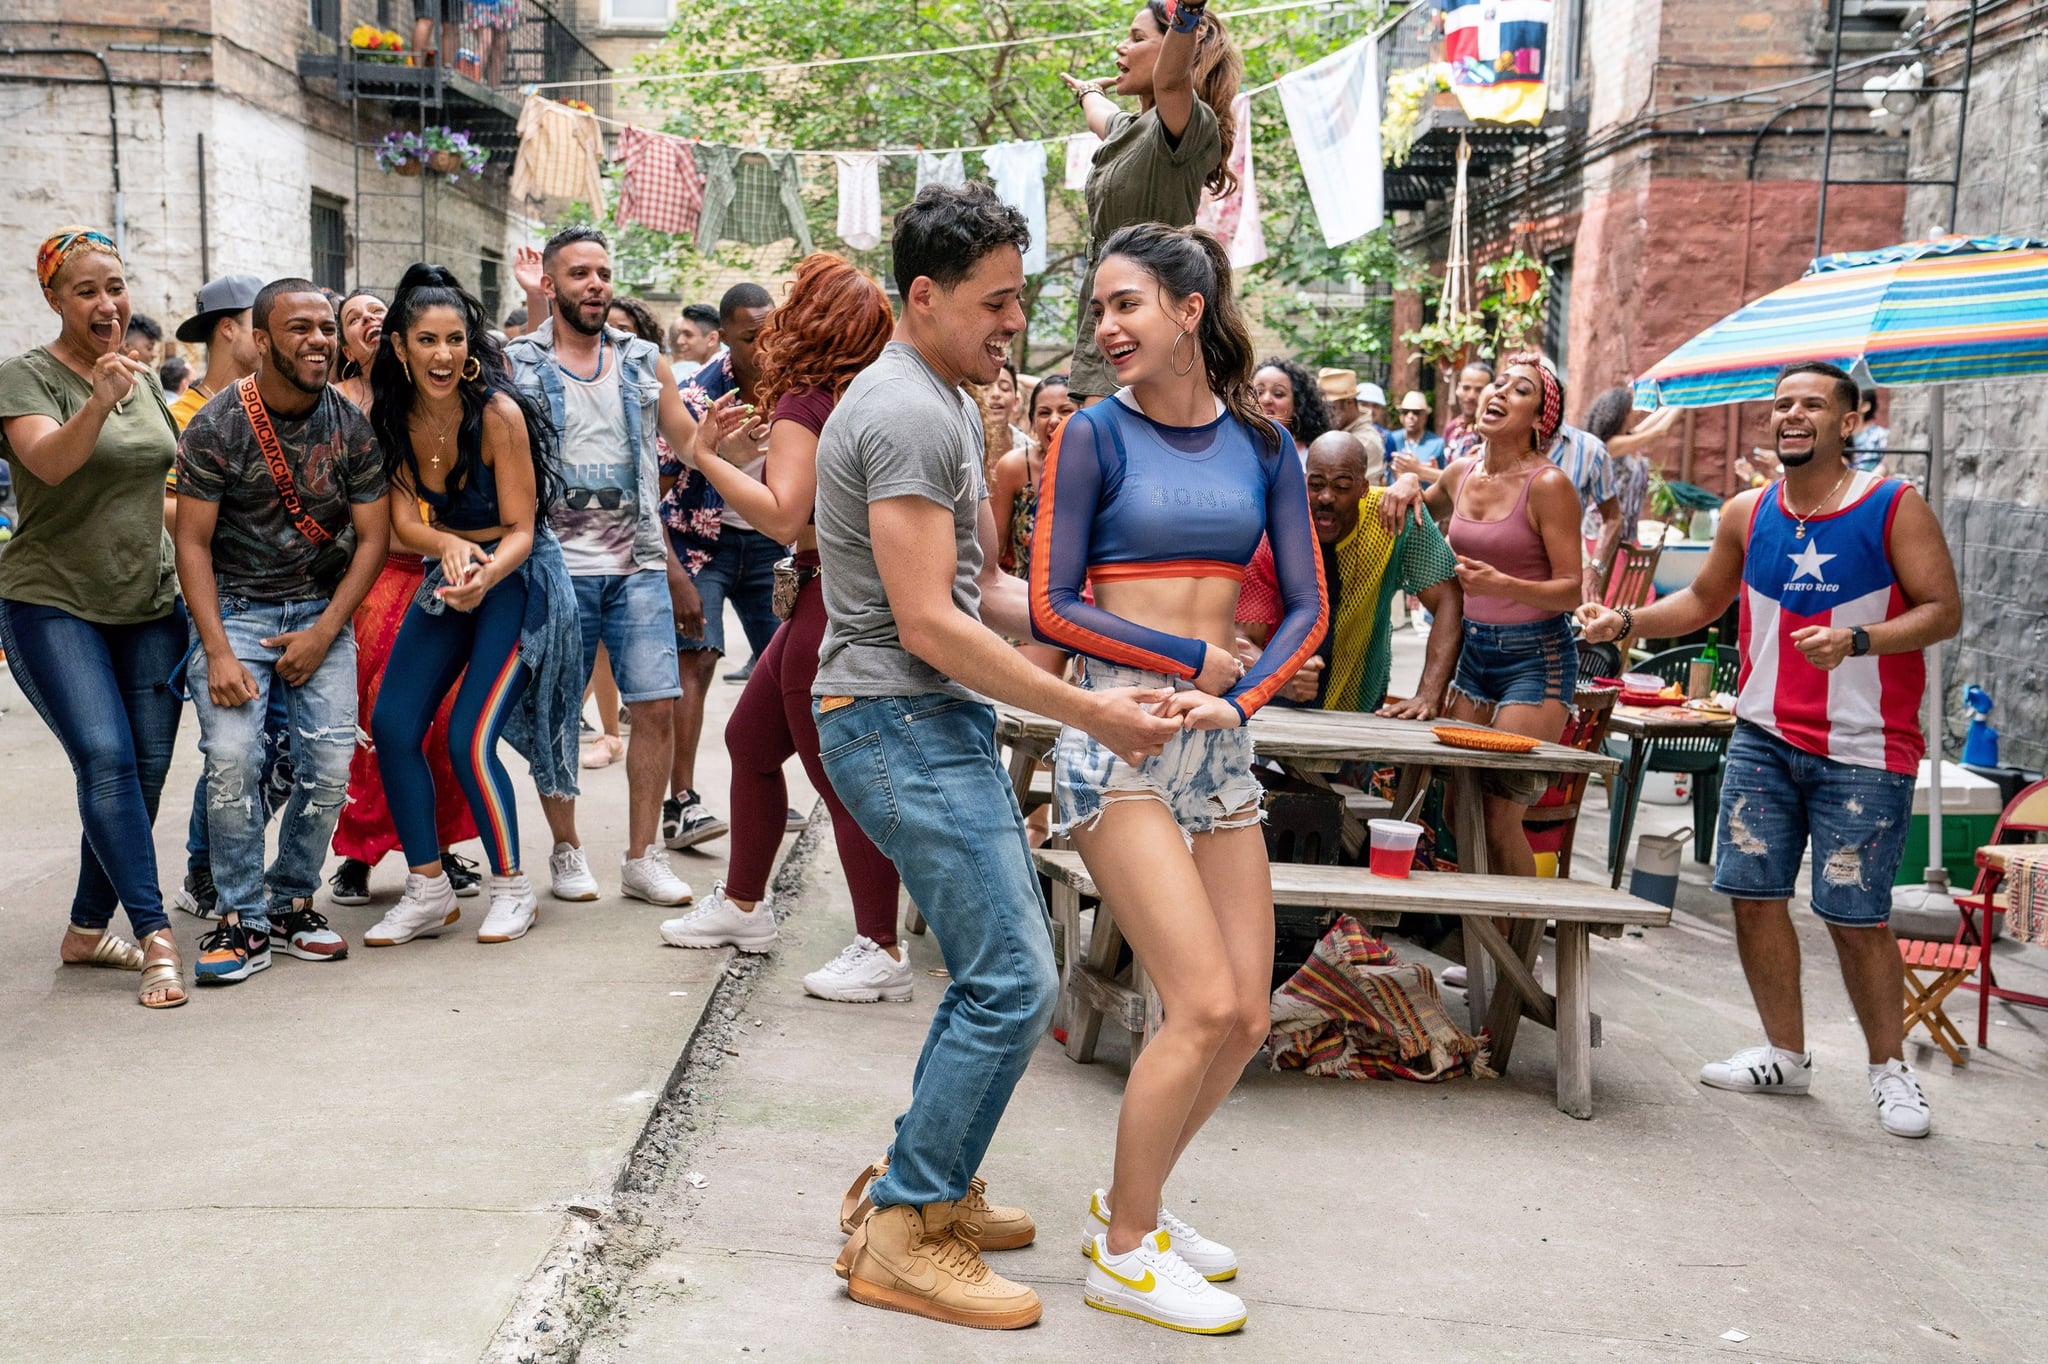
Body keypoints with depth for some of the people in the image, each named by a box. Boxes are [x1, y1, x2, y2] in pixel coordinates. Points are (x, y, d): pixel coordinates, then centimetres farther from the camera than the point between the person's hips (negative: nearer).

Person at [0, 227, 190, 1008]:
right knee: (106, 760, -18)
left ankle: (88, 931, 16)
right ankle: (155, 938, -15)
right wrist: (98, 401, -42)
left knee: (147, 769, 2)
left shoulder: (144, 380, 13)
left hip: (148, 605, 6)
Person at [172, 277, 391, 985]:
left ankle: (291, 901, 11)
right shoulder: (215, 427, -7)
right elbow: (192, 541, -7)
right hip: (233, 606, -2)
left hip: (322, 609, 2)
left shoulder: (351, 426, -1)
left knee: (331, 762, -9)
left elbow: (372, 537, 1)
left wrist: (323, 634, -8)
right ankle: (243, 921, -3)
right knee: (232, 757, -17)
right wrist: (217, 652, -15)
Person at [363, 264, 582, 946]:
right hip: (446, 579, 6)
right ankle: (428, 891, 11)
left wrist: (485, 576, -38)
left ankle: (512, 888, 7)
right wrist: (448, 547, -29)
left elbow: (520, 530, -18)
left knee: (469, 740, -13)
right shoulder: (394, 416, -4)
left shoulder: (497, 411, -20)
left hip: (518, 580, -6)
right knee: (392, 726, -3)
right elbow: (404, 519, -7)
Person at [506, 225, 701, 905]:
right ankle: (567, 851, 21)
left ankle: (643, 857, 9)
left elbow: (694, 446, 12)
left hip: (637, 566, 3)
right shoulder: (517, 365, 2)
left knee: (656, 706, -2)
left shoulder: (644, 362, 12)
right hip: (557, 567, -2)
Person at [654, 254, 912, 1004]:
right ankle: (743, 906, 33)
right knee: (750, 740, 20)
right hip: (829, 600, 10)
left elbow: (783, 515, -24)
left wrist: (706, 454, -18)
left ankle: (881, 951, 2)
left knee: (841, 778, -4)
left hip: (832, 603, -10)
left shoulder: (805, 404, -15)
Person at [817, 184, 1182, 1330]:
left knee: (1004, 965, 16)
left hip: (946, 721, 11)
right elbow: (928, 624, -21)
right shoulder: (906, 415, -17)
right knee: (1015, 980, -11)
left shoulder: (951, 405, 17)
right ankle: (900, 1236, 0)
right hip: (900, 723, -11)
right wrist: (1089, 713, -18)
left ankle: (931, 1183, 27)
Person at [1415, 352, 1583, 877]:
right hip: (1474, 652, 6)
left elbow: (1572, 589, -13)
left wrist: (1504, 584, -29)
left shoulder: (1547, 484, -12)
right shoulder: (1460, 475, 5)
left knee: (1499, 814, -10)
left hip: (1536, 657, -6)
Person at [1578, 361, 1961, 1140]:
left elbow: (1943, 610, -9)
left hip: (1862, 752, -5)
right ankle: (1786, 1056, 21)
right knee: (1754, 893, 4)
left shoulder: (1894, 508, -5)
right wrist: (1625, 621, 6)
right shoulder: (1749, 515, 8)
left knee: (1856, 915, -2)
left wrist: (1856, 641, -24)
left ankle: (1890, 1070, 18)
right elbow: (1704, 600, 21)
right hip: (1764, 739, 5)